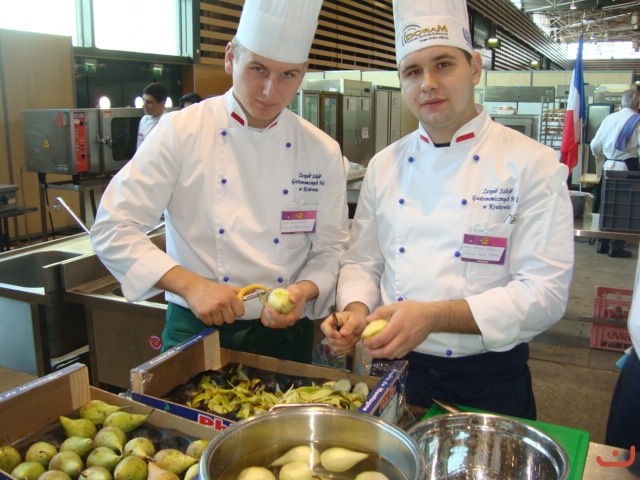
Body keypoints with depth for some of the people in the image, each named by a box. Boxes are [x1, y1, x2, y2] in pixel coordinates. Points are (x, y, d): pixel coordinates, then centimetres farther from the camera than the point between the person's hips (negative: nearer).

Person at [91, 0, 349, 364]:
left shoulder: (324, 152, -3)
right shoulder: (180, 132, -10)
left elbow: (331, 250, 3)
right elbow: (113, 230, -11)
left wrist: (304, 291, -18)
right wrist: (190, 285, -22)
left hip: (286, 334, 2)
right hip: (195, 332, -2)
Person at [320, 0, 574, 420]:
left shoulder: (534, 165, -11)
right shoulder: (385, 166, 3)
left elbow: (545, 293, -17)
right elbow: (362, 263, 9)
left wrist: (434, 316, -27)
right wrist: (357, 310, -13)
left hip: (489, 383, -3)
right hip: (395, 371, 4)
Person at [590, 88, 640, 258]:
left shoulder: (609, 118, 3)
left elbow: (595, 145, 5)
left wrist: (601, 161, 20)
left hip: (608, 168, 4)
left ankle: (602, 244, 19)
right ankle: (616, 247, 8)